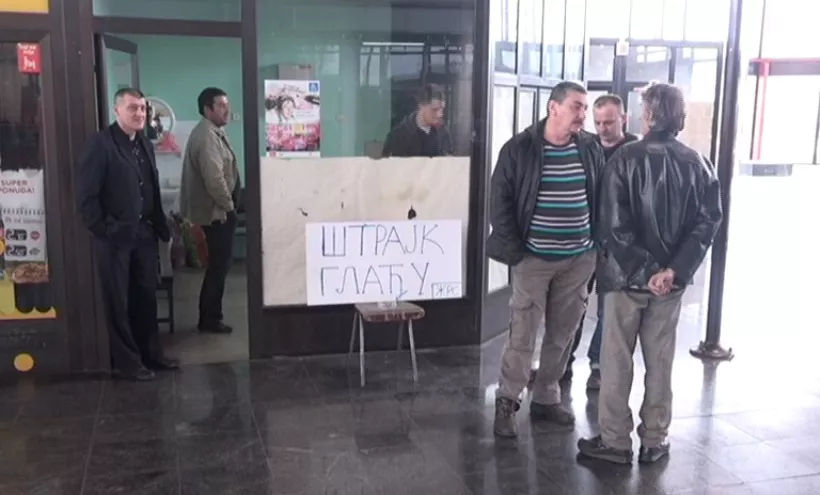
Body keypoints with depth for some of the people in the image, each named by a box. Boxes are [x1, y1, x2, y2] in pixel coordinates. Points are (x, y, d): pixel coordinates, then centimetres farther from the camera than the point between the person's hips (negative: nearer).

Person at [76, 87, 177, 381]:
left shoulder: (145, 145, 12)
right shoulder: (101, 143, -10)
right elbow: (86, 195, -13)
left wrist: (161, 229, 11)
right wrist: (102, 230, -13)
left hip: (144, 235, 7)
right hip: (115, 237, -7)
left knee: (146, 298, 14)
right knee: (118, 303, 4)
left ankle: (150, 354, 26)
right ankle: (126, 362, 15)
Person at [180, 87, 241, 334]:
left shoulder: (212, 133, 14)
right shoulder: (207, 136, -19)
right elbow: (214, 178, -27)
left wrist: (228, 205, 16)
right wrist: (228, 205, -16)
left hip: (218, 210, 10)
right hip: (218, 212, -10)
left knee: (218, 264, 16)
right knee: (219, 265, -2)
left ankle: (210, 315, 24)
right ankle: (210, 319, 8)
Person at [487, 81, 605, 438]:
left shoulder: (591, 151, 5)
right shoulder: (519, 149, -6)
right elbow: (500, 201, -5)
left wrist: (599, 245, 4)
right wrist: (513, 249, -10)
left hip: (579, 259, 4)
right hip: (534, 258, -4)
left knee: (562, 335, 11)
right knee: (522, 335, -1)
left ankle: (546, 399, 26)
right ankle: (506, 402, 13)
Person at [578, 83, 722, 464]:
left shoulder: (626, 158, -10)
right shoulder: (697, 164, 1)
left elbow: (613, 223, -17)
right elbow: (709, 221, -6)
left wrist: (643, 268, -13)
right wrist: (675, 269, -12)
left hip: (628, 275, -3)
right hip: (671, 278, 4)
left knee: (617, 361, 7)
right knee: (660, 361, 13)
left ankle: (615, 442, 15)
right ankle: (654, 440, 23)